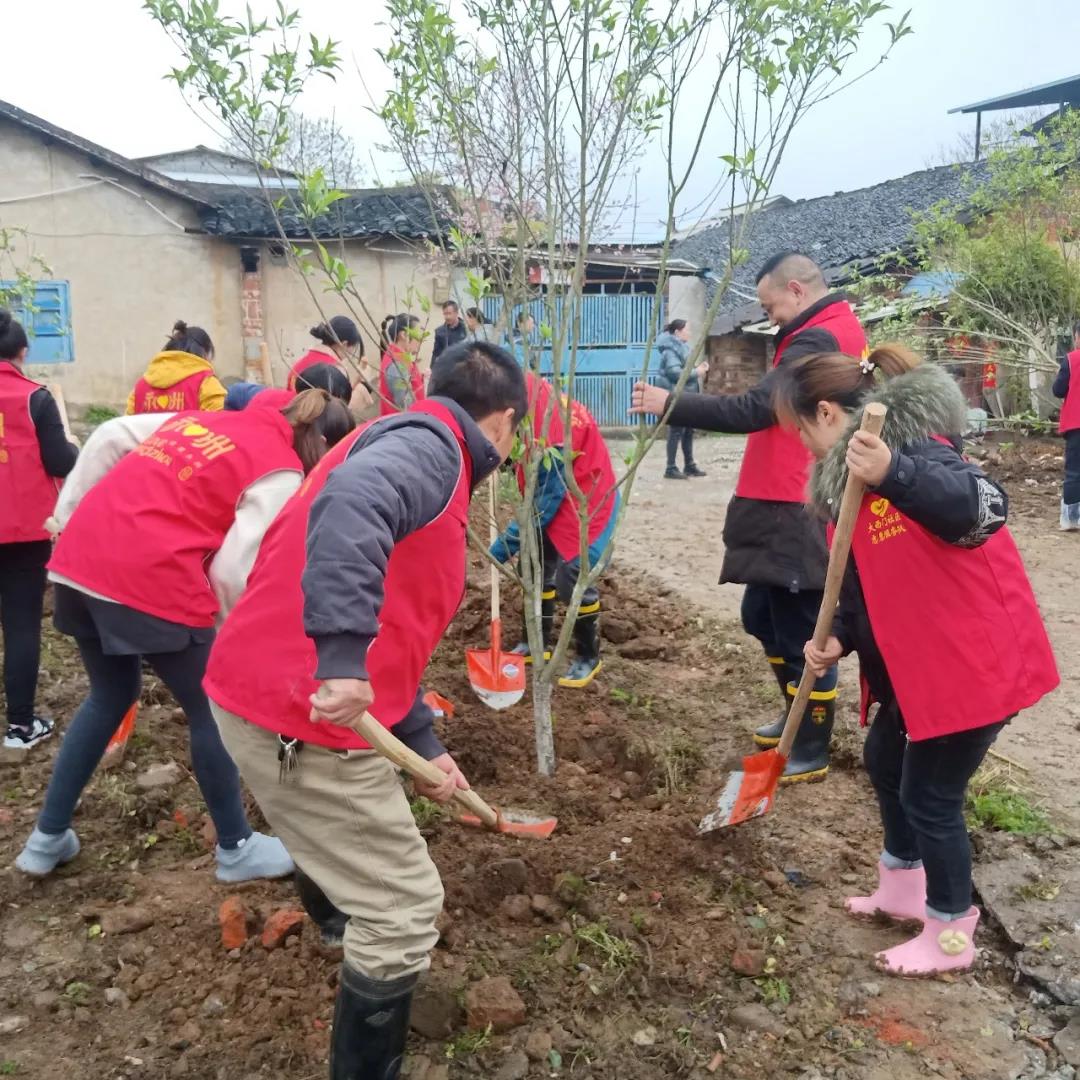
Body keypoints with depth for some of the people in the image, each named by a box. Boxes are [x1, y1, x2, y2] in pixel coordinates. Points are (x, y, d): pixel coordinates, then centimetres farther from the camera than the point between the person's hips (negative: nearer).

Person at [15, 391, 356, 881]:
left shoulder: (205, 417, 19)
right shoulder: (281, 473, -2)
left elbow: (110, 439, 13)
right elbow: (232, 570, -9)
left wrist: (68, 514, 16)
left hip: (81, 558, 8)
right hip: (151, 578, -7)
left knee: (110, 696, 28)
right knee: (210, 710, 13)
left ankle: (47, 838, 37)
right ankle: (236, 848, 28)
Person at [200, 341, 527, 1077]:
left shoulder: (421, 455, 18)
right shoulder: (428, 443, -13)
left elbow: (393, 627, 20)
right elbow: (351, 502, -38)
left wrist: (423, 744, 18)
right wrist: (342, 653, -44)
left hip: (274, 687, 11)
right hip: (300, 712, -11)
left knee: (349, 828, 38)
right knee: (404, 907, 1)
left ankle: (333, 909, 67)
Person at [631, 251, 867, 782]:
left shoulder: (818, 341, -17)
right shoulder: (839, 332, 17)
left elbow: (751, 410, -25)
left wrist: (670, 404, -21)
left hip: (798, 517, -11)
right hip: (786, 510, 11)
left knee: (802, 632, 0)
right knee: (763, 616, 20)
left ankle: (812, 752, 14)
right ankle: (798, 718, 36)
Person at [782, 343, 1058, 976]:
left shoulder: (913, 444, -20)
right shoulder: (847, 475, 9)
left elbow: (985, 507, -39)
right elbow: (866, 581, 13)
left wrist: (893, 474, -52)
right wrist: (840, 641, -3)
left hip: (977, 659, -10)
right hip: (913, 661, 10)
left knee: (929, 794, 2)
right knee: (887, 762, 22)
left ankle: (951, 934, 24)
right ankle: (903, 889, 42)